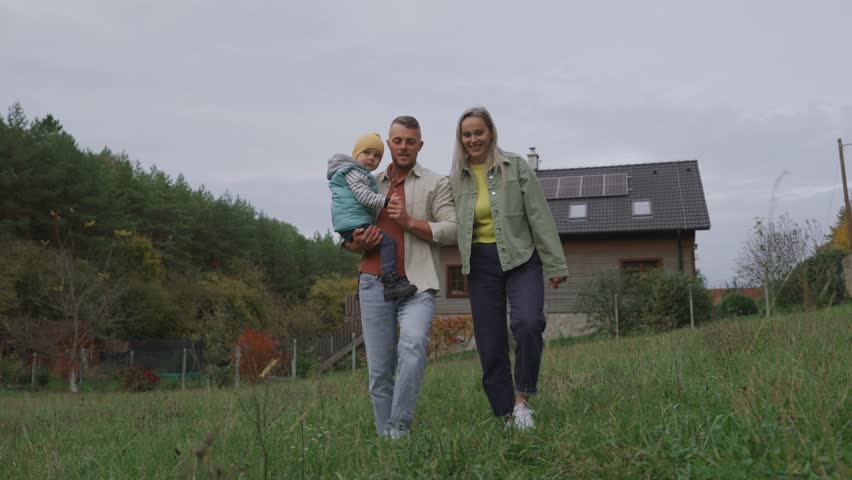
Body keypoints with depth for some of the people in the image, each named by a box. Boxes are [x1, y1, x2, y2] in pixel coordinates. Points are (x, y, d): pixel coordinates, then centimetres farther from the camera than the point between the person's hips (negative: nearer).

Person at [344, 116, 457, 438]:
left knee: (413, 347, -26)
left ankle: (400, 428, -16)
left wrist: (409, 222, -13)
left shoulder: (436, 184, 9)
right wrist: (358, 244, -3)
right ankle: (384, 435, 13)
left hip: (417, 285, -3)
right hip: (375, 284, 3)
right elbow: (347, 235, 21)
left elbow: (452, 230, -2)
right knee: (379, 369, 3)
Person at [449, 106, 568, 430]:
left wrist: (555, 264, -5)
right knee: (490, 347, 2)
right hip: (480, 264, 3)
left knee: (528, 324, -27)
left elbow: (540, 216, -2)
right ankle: (507, 416, 16)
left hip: (520, 258, -3)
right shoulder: (456, 179, 9)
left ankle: (522, 398, -7)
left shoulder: (516, 166, 0)